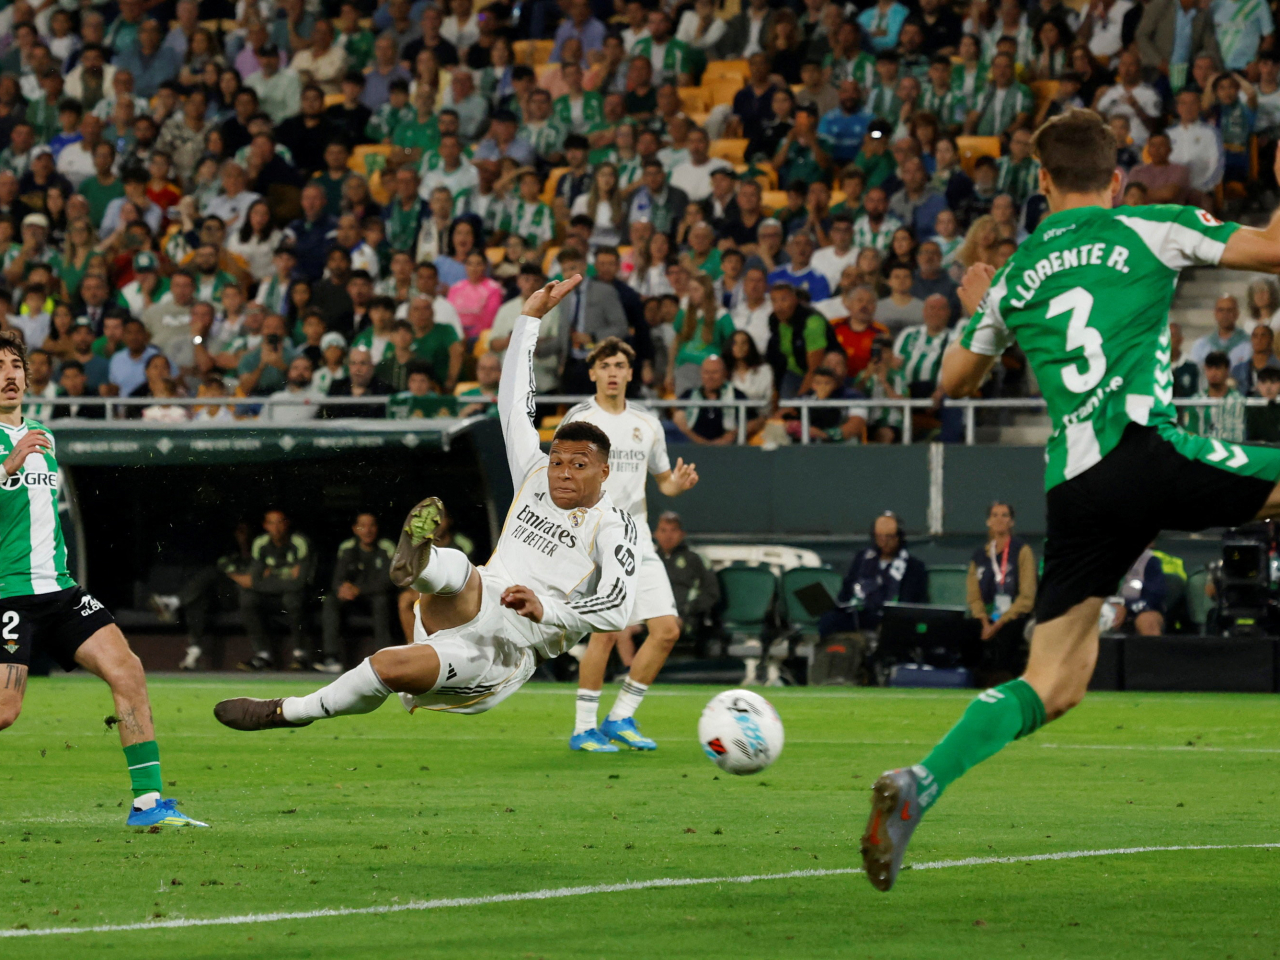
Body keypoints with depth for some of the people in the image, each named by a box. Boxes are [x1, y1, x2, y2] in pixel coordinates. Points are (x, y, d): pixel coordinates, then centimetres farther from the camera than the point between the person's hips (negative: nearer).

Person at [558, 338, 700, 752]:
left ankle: (620, 719, 9)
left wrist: (678, 483, 0)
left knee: (667, 628, -3)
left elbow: (663, 479, 22)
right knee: (605, 631, -14)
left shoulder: (647, 423, 14)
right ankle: (584, 729, -3)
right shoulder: (579, 421, -1)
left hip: (637, 542, 6)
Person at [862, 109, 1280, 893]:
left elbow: (956, 381, 35)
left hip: (1075, 491, 5)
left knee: (1053, 683, 7)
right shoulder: (1149, 231, 8)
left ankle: (920, 785, -10)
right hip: (1146, 449, -5)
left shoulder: (1015, 276, 21)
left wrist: (972, 313, 54)